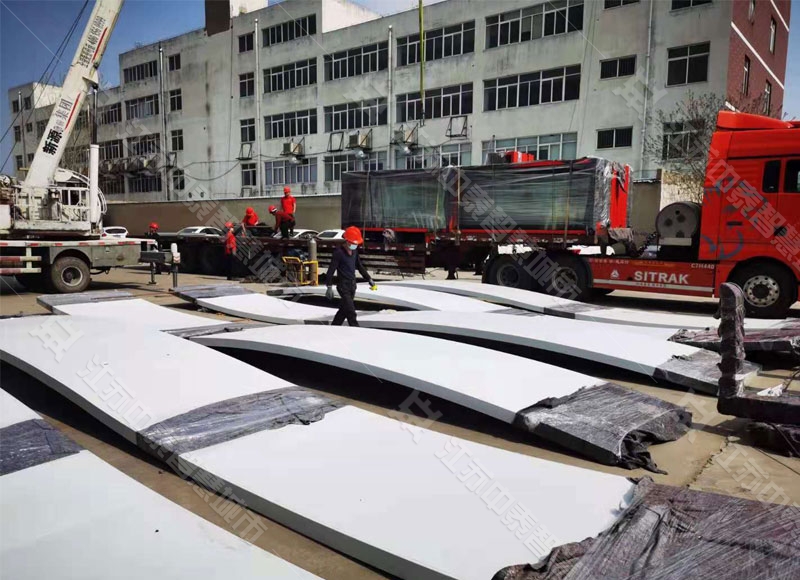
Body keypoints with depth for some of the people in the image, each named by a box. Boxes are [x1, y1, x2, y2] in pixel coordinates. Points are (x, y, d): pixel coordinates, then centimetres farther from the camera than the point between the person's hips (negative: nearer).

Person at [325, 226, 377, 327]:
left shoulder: (355, 251, 7)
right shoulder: (339, 252, -15)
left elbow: (359, 266, 20)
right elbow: (331, 270, -16)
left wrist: (369, 279, 20)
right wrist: (329, 287, -20)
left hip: (352, 284, 8)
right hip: (343, 285, -8)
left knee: (344, 309, 16)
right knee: (351, 312, -9)